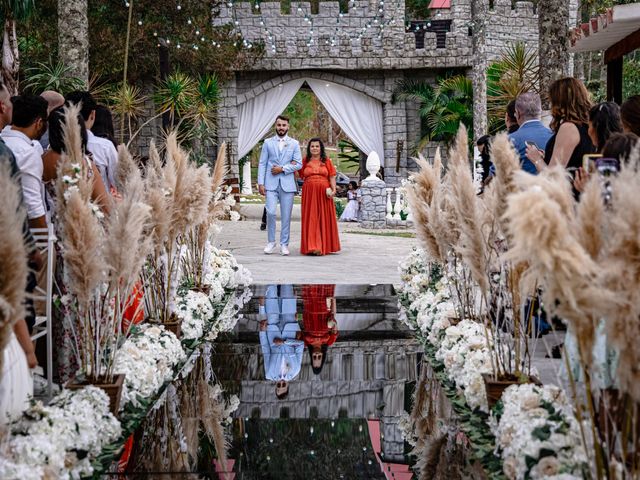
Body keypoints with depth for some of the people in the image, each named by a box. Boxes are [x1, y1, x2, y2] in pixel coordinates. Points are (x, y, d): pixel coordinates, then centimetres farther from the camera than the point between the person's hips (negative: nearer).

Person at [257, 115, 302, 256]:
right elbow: (262, 164, 6)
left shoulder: (294, 143, 9)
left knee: (286, 216, 1)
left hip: (287, 184, 1)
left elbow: (298, 164, 4)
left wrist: (282, 168, -8)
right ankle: (271, 242, 4)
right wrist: (260, 183, -3)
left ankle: (284, 244, 9)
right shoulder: (268, 143, 9)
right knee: (270, 212, -12)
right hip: (271, 184, -1)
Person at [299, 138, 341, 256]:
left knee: (324, 218, 3)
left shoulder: (326, 161, 9)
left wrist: (333, 189, -7)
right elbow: (300, 176, 9)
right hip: (309, 193, 0)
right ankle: (312, 246, -5)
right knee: (311, 219, -3)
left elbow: (332, 176, 5)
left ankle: (325, 246, 10)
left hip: (324, 193, 0)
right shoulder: (305, 161, 10)